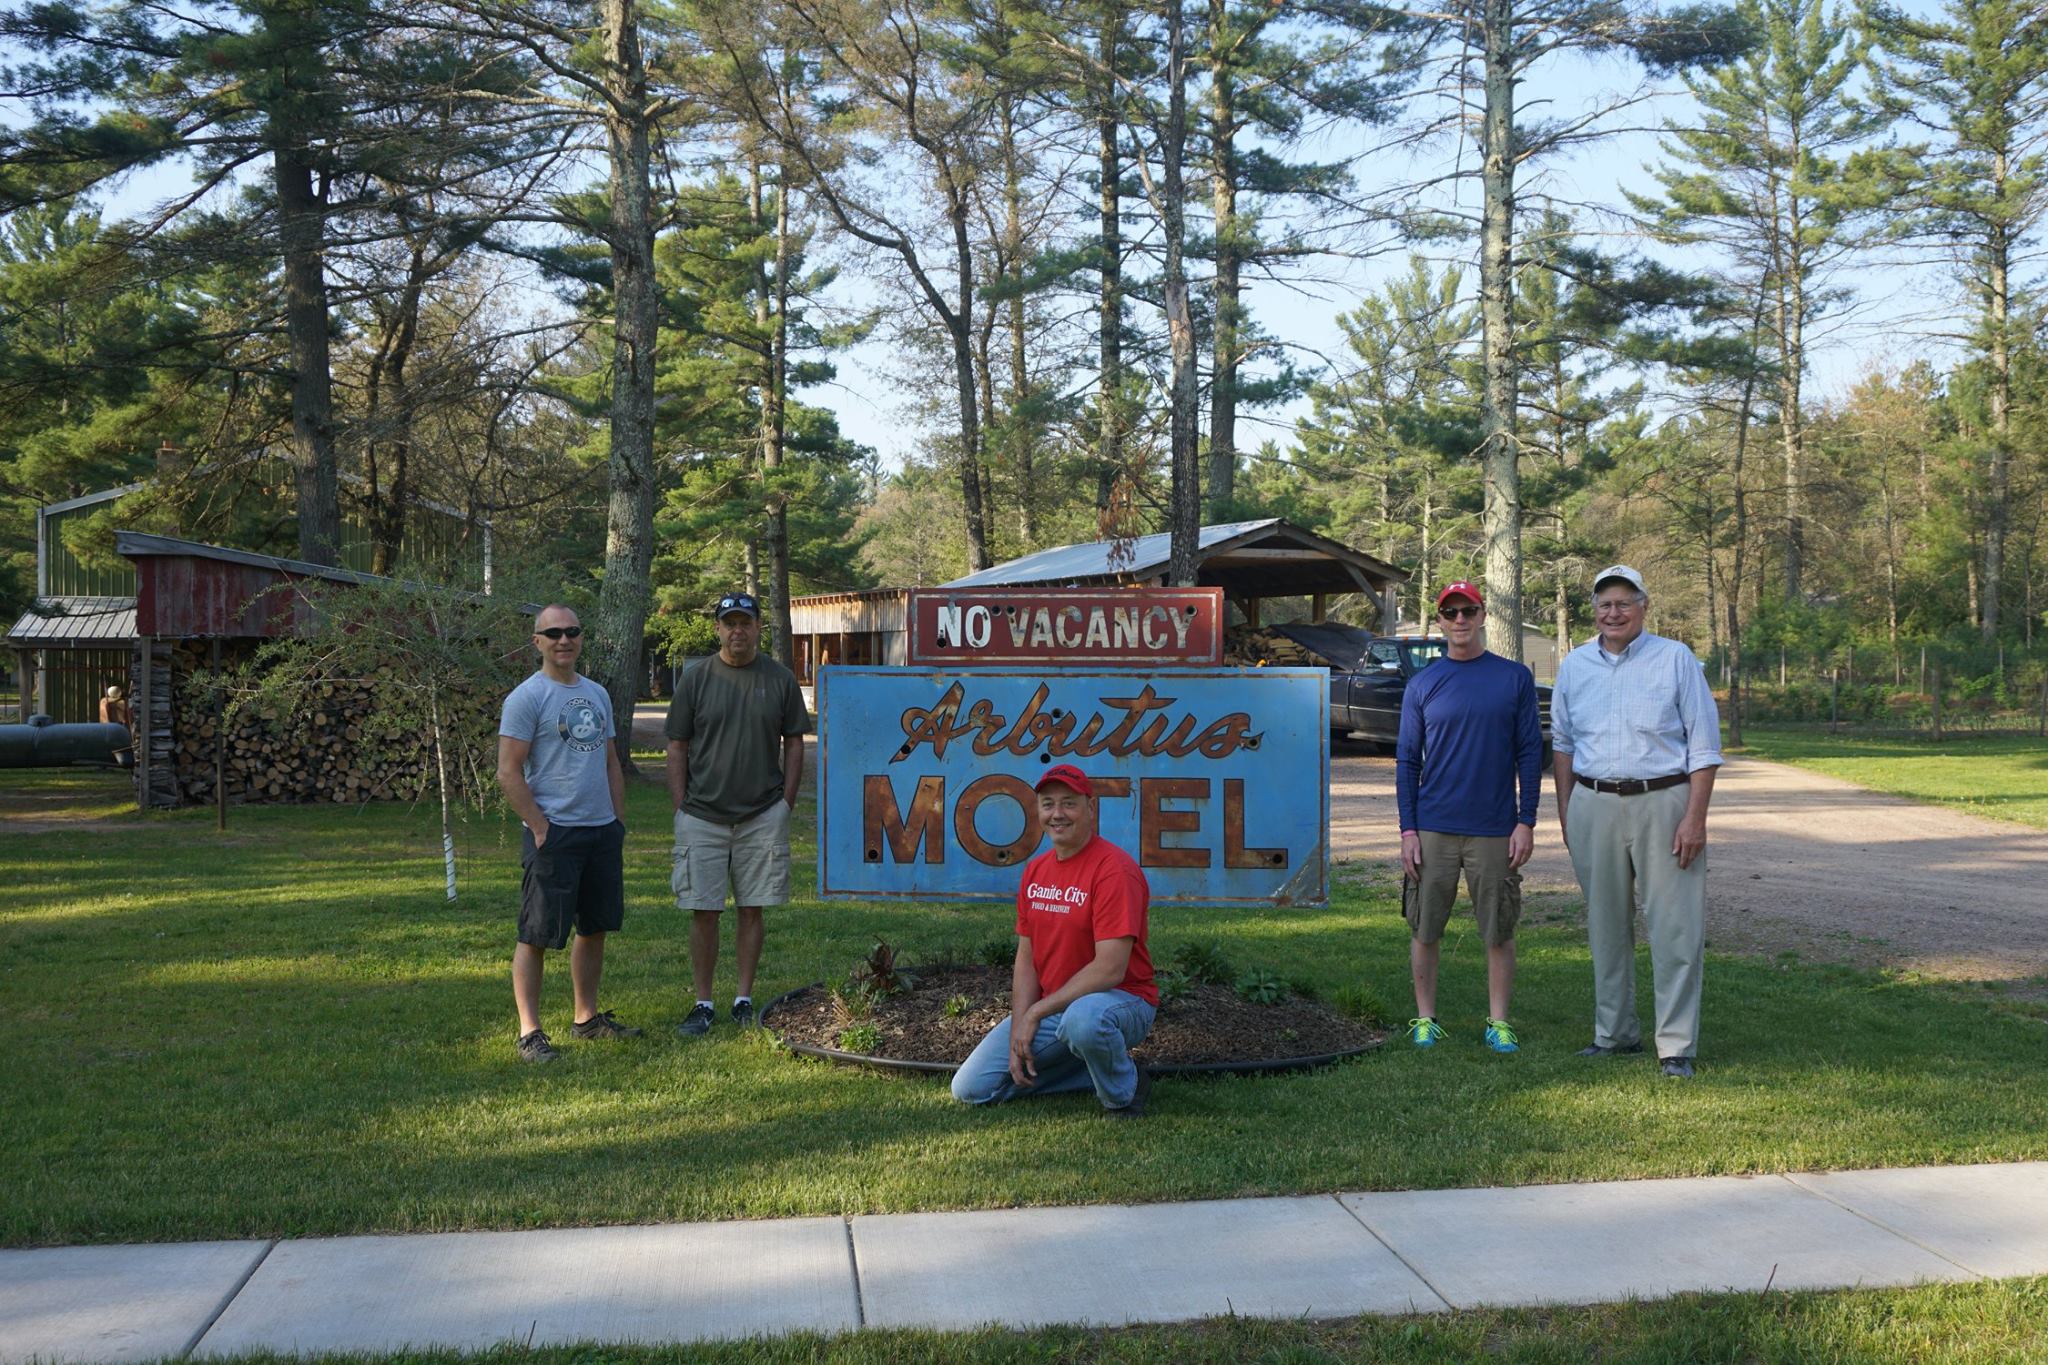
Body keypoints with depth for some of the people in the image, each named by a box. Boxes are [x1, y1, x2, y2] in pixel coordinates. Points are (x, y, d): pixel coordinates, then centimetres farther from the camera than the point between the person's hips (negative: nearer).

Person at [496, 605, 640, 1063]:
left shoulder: (597, 694, 14)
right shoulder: (526, 697, -9)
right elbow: (509, 774, -13)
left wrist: (618, 821, 13)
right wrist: (541, 830, -16)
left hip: (602, 830, 7)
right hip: (552, 833, -7)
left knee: (595, 928, 14)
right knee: (536, 935, -3)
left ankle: (587, 1016, 26)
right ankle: (529, 1031, 2)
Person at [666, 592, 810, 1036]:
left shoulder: (780, 679, 3)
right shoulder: (695, 678, 1)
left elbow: (794, 744, 9)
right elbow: (677, 748, 4)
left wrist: (786, 803, 2)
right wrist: (681, 808, -1)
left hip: (762, 816, 1)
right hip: (703, 816, -1)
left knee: (752, 910, 6)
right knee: (703, 912, 1)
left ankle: (744, 1000, 17)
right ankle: (703, 1004, 12)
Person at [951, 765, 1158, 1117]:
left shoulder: (1114, 868, -17)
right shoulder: (1035, 870, 8)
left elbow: (1110, 969, -24)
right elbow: (1025, 958, 9)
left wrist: (1036, 1013, -19)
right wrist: (1019, 1030, -5)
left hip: (1120, 1000, -8)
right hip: (1047, 1008, 8)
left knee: (1084, 1017, -43)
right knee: (970, 1089, -1)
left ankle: (1122, 1094, -10)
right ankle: (1100, 1068, 9)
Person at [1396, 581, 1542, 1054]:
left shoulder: (1515, 678, 3)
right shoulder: (1422, 685, 4)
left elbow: (1529, 753, 3)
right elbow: (1406, 761, 5)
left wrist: (1526, 823, -3)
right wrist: (1408, 830, -2)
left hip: (1496, 831, -1)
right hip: (1433, 831, 1)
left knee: (1499, 933, 5)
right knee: (1424, 930, 5)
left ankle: (1498, 1022, 17)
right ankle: (1425, 1019, 18)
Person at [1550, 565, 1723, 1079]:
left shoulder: (1676, 659, -1)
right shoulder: (1575, 666, 10)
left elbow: (1704, 744, -2)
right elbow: (1562, 744, 18)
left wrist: (1694, 817, -10)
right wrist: (1565, 813, 12)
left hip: (1663, 801, -3)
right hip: (1595, 805, 4)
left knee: (1674, 928, -5)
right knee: (1606, 926, 10)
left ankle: (1677, 1045, 1)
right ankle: (1615, 1033, 22)